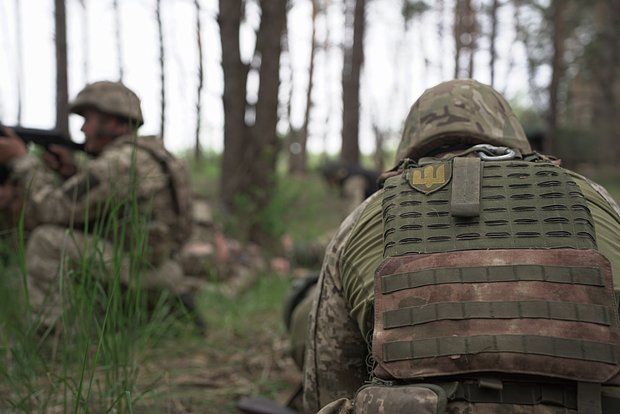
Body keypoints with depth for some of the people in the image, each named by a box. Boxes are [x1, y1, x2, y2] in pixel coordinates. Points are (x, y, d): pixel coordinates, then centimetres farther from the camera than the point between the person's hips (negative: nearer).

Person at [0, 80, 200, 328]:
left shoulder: (120, 161, -16)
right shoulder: (146, 154, 15)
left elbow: (51, 212, -16)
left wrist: (20, 159, -6)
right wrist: (71, 173, 5)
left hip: (138, 275, -9)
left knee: (46, 239, -12)